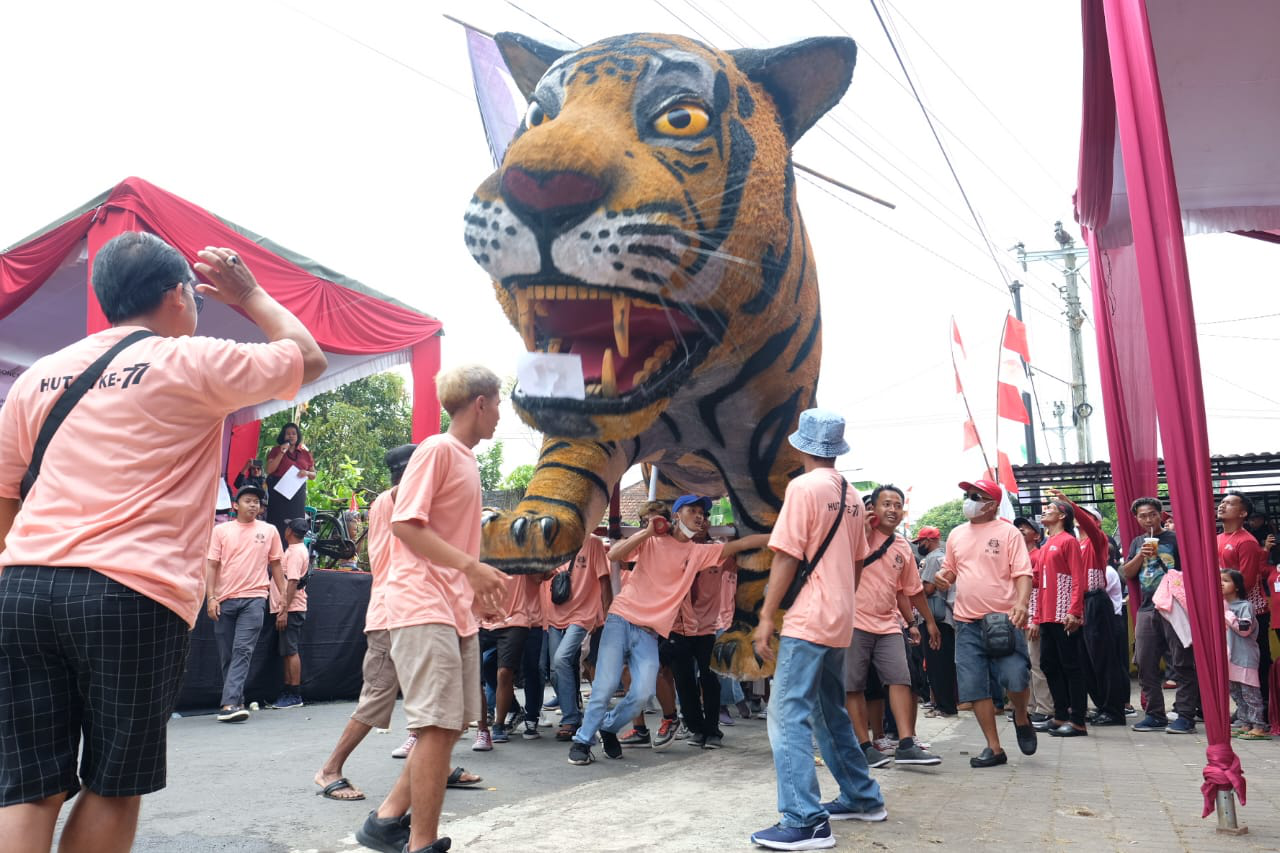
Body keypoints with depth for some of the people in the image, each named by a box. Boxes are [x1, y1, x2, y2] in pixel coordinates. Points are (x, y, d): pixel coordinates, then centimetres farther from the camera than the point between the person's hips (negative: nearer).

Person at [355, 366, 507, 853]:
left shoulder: (466, 460, 17)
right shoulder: (437, 449, -9)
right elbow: (404, 524, -16)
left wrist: (478, 588, 15)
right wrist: (472, 566, -20)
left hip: (457, 609, 9)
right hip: (424, 606, -9)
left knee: (450, 724, 11)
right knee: (438, 725, -7)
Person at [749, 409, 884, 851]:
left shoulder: (803, 487, -11)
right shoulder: (851, 495, 12)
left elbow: (786, 557, -15)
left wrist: (766, 616, -12)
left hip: (807, 619, -9)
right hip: (839, 620, 9)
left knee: (788, 716, -8)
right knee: (831, 713, 20)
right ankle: (863, 798, 29)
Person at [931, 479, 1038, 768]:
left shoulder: (1008, 532, -1)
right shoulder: (956, 534, 14)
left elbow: (1023, 573, -7)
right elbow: (950, 570, 23)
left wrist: (1022, 603, -24)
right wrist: (943, 578, 0)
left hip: (1003, 620, -4)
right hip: (967, 622, 5)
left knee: (1016, 679, -12)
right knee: (975, 687, 3)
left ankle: (1021, 719, 22)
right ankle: (994, 748, 15)